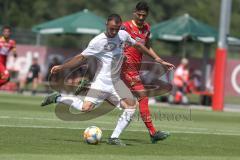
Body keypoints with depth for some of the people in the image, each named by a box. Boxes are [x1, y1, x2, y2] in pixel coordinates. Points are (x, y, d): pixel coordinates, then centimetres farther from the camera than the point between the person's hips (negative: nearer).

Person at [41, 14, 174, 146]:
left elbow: (137, 45, 18)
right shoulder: (98, 41, -13)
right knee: (86, 108, -21)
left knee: (131, 105, -9)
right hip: (101, 81, -6)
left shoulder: (123, 35, 3)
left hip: (116, 81, 6)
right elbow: (81, 57, -7)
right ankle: (58, 98, 1)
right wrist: (61, 67, -11)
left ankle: (114, 138, -2)